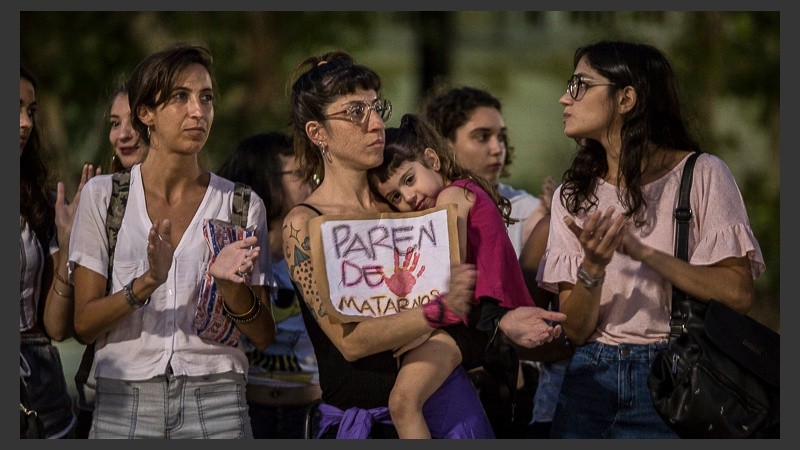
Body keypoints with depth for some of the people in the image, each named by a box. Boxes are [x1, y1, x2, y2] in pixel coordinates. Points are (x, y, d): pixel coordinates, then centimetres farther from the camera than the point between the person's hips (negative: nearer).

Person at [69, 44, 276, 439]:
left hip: (215, 401, 1)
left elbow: (262, 337, 4)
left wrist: (229, 283, -14)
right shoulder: (102, 195, 3)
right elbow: (84, 324, -1)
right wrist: (147, 282, -17)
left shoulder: (242, 205, 6)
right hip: (123, 401, 0)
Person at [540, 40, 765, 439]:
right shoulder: (573, 196, 9)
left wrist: (642, 251, -19)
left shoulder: (701, 175, -3)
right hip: (592, 373, 4)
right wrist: (592, 268, -17)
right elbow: (575, 330, 2)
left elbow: (739, 294, -13)